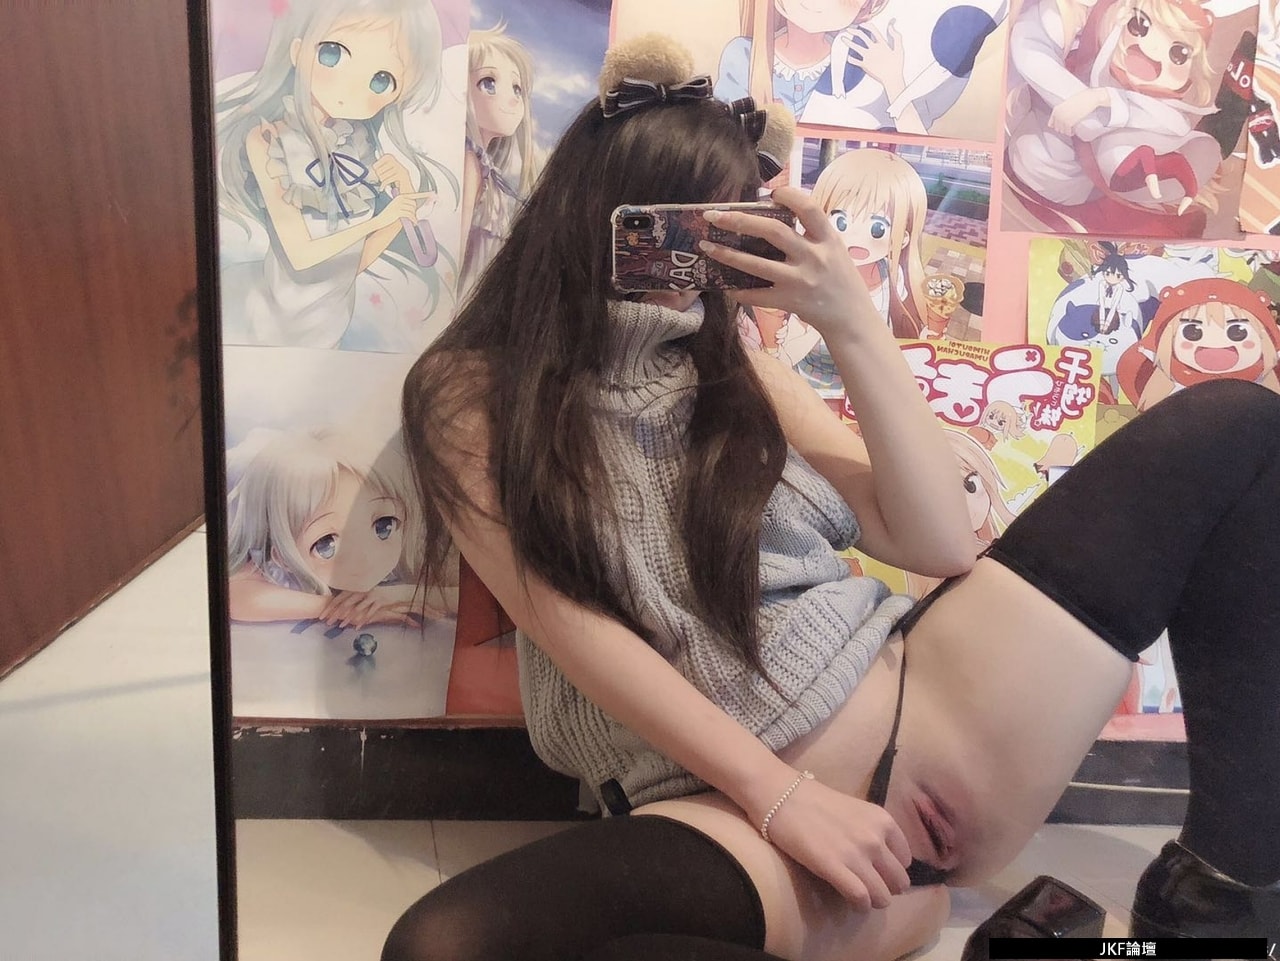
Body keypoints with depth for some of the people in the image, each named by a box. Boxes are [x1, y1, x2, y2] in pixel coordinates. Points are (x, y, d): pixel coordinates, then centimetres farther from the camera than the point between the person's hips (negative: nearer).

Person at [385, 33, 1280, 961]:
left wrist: (852, 324, -4)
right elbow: (566, 624, -8)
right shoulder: (473, 391, 5)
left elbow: (941, 544, 6)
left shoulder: (732, 364, 15)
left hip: (921, 716, 5)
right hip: (726, 804, -4)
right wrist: (780, 798, -16)